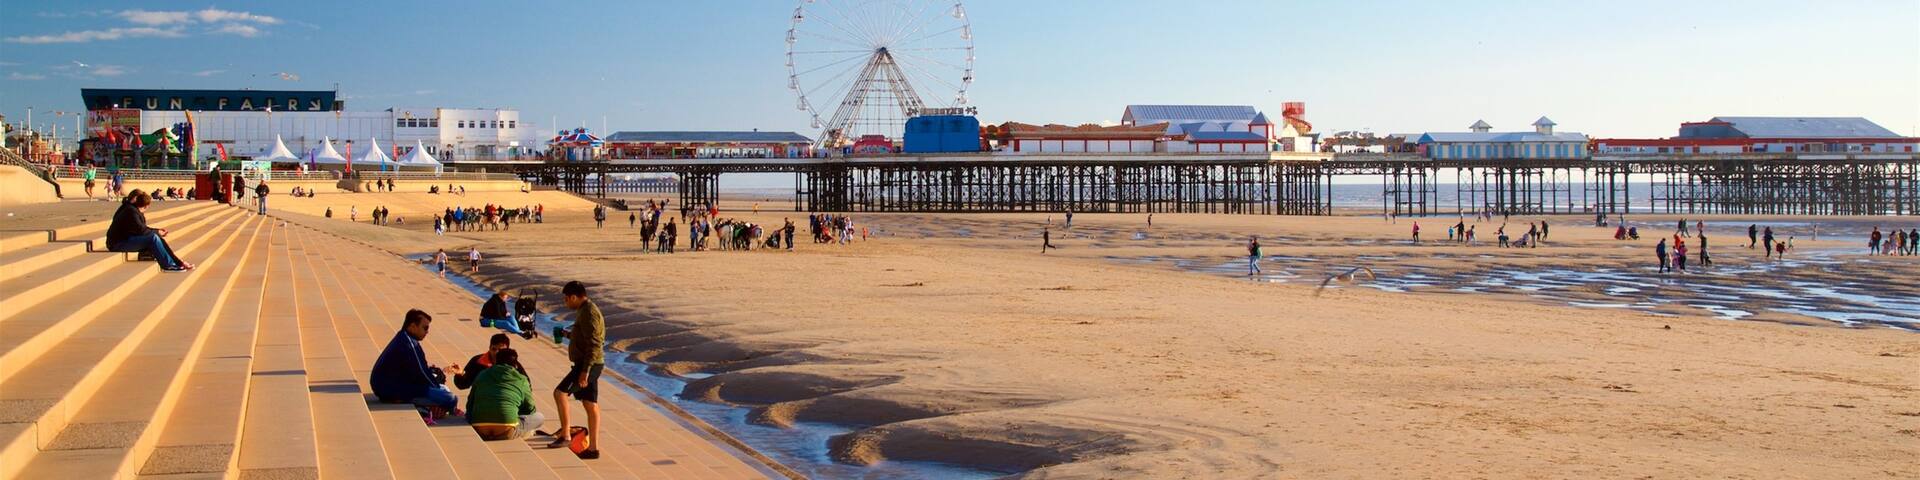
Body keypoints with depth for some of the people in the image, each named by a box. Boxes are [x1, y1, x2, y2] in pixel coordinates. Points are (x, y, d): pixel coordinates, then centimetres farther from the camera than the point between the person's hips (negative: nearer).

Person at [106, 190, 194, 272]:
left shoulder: (133, 209, 13)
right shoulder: (131, 211, -18)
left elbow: (142, 228, 17)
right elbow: (140, 230, -21)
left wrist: (157, 231, 5)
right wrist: (157, 232, -9)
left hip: (127, 239, 10)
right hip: (119, 244, -10)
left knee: (158, 238, 2)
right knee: (153, 238, -24)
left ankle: (178, 262, -5)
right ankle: (168, 265, -19)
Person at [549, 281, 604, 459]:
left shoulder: (588, 313, -17)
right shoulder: (586, 310, 15)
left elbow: (593, 344, -23)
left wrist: (585, 371, -25)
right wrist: (569, 334, 17)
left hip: (587, 364, -10)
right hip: (590, 365, 10)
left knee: (559, 392, -11)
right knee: (590, 405, 10)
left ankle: (565, 436, -7)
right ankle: (593, 447, 12)